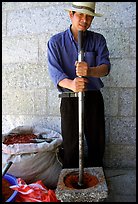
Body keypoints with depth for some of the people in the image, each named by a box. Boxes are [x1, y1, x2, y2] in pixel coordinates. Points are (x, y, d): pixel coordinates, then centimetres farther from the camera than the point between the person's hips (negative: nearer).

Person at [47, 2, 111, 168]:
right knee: (70, 145, 6)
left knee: (97, 142, 11)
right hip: (69, 100, -1)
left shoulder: (98, 40, 5)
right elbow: (54, 71, -11)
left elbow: (105, 67, -8)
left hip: (94, 98, 2)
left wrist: (89, 71, -32)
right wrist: (70, 84, -33)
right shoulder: (55, 42, 0)